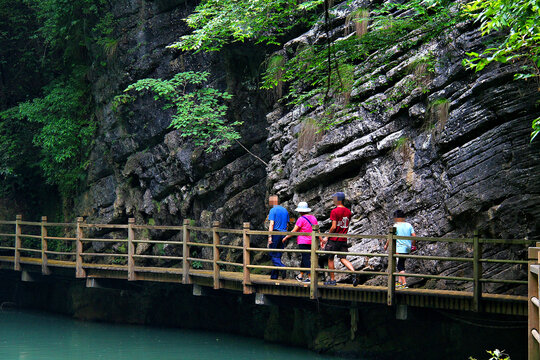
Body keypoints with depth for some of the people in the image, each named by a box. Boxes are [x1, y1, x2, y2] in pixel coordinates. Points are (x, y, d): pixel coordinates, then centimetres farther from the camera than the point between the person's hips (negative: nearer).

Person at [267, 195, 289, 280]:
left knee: (272, 254, -1)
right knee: (278, 255, 9)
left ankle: (282, 267, -23)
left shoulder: (273, 210, -7)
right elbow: (286, 224, 15)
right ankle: (274, 275, 9)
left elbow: (271, 224, -15)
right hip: (283, 234, 6)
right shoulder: (285, 210, 13)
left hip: (275, 233, -6)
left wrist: (269, 236, -17)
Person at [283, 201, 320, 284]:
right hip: (311, 242, 7)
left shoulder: (301, 219, -11)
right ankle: (301, 275, 27)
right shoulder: (313, 218, 8)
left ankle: (310, 277, -10)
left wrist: (286, 237, 3)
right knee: (304, 258, 18)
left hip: (303, 242, -7)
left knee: (306, 259, -5)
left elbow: (294, 231, -8)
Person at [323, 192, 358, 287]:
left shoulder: (334, 211, -13)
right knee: (343, 259, 6)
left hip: (334, 240, -6)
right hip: (343, 240, 6)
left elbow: (334, 227, -17)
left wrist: (327, 237, -7)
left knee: (330, 259, 9)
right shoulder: (348, 212, 8)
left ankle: (332, 280, 12)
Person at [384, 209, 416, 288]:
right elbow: (414, 236, 2)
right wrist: (413, 245, 15)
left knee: (401, 267, -3)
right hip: (408, 249, 6)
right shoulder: (409, 225, 7)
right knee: (401, 265, 19)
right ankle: (399, 282, 18)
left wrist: (386, 245, 5)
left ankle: (404, 284, -10)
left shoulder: (396, 226, -8)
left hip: (399, 249, -6)